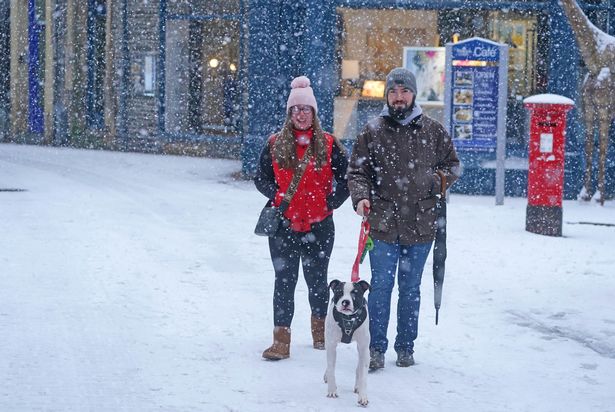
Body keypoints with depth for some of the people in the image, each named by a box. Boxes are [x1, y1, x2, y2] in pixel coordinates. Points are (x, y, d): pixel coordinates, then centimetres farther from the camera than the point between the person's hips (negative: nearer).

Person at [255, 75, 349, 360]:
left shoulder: (328, 144, 1)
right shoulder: (275, 144, 4)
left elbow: (346, 177, 6)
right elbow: (260, 177, 10)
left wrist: (332, 202, -4)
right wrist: (277, 195, -5)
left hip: (319, 226, 0)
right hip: (284, 226, 0)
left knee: (316, 279, 11)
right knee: (284, 281, 0)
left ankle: (320, 326, 33)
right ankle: (281, 339, 2)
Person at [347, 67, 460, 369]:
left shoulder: (432, 131, 6)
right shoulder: (372, 131, 2)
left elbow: (452, 165, 17)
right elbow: (356, 171, 1)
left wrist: (436, 180, -1)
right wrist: (361, 196, -17)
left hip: (420, 224, 2)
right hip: (383, 223, -2)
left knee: (411, 288, 11)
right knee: (381, 286, -2)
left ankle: (406, 347, 21)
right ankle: (376, 348, 7)